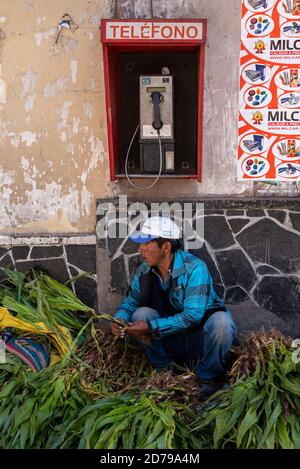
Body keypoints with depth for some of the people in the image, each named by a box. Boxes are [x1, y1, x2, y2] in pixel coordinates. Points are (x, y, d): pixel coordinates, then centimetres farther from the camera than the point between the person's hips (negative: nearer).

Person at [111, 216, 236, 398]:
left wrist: (151, 328, -34)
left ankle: (209, 378, -8)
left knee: (221, 322, -34)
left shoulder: (194, 268, -24)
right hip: (173, 342, 4)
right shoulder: (144, 271, -5)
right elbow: (130, 301, 3)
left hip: (201, 340, -4)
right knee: (141, 313, -19)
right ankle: (164, 369, -1)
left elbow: (192, 315, -31)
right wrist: (120, 319, -21)